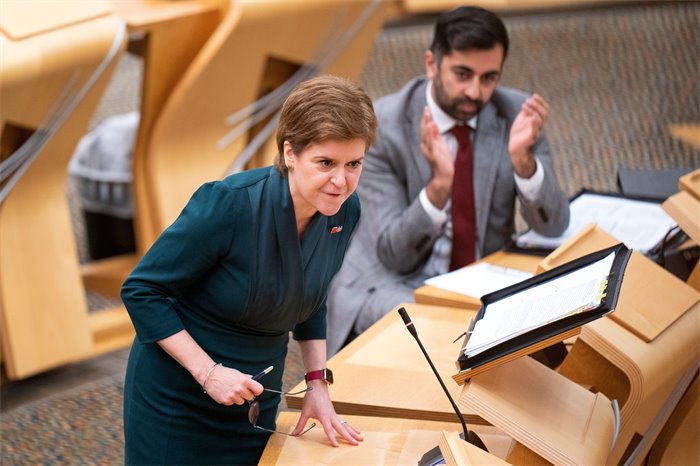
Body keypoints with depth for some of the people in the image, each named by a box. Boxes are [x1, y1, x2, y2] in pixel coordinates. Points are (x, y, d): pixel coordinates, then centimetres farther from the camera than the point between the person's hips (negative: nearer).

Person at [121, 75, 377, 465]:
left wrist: (317, 383, 3)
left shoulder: (345, 212, -9)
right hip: (177, 398, -5)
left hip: (255, 399, 5)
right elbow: (141, 290, -19)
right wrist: (208, 372, -23)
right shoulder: (230, 204, -28)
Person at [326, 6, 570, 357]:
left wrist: (522, 157, -28)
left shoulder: (516, 113, -6)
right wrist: (439, 183, -35)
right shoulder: (381, 125, -16)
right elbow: (394, 254, -17)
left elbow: (552, 226, -9)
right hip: (392, 282, -4)